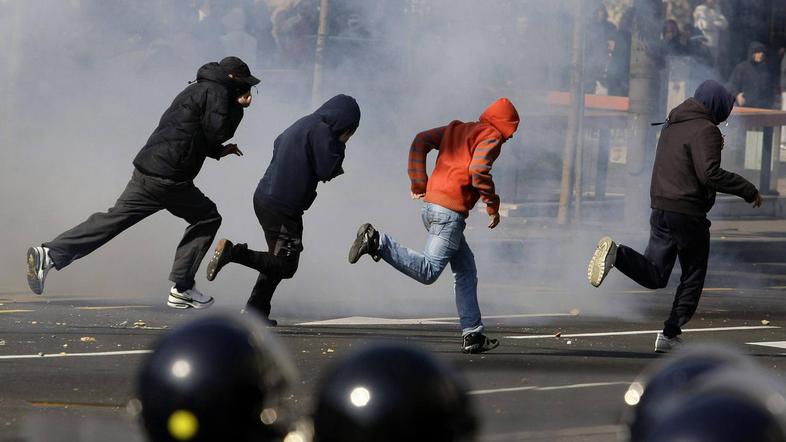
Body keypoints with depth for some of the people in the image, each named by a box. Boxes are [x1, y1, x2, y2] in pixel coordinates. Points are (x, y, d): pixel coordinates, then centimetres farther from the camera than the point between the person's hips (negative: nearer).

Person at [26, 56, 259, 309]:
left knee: (113, 220, 3)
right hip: (168, 179, -8)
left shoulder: (196, 90, 26)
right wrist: (239, 106, -1)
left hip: (146, 169, 8)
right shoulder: (217, 92, -5)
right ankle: (181, 289, 6)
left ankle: (50, 254, -9)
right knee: (208, 219, 9)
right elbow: (217, 132, -13)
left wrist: (219, 151, 25)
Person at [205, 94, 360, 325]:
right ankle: (234, 252, -16)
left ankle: (256, 309, 21)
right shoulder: (321, 130, -13)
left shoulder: (303, 124, 14)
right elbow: (327, 171, -17)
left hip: (265, 197, 10)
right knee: (285, 266, -4)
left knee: (278, 261, 20)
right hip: (282, 207, -10)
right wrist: (339, 148, 2)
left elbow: (277, 144, 29)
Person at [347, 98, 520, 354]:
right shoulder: (491, 136, 0)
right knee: (429, 271, -16)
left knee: (466, 271, 15)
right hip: (451, 210, -10)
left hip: (431, 204, 10)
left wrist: (418, 184, 16)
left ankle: (473, 335, 14)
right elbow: (478, 170, -16)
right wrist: (493, 207, -7)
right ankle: (377, 243, -24)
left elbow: (421, 142, 16)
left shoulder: (457, 129, 24)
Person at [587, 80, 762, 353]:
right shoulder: (705, 130, -12)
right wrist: (748, 191, -16)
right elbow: (710, 174, -22)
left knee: (654, 276, 8)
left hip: (660, 208, 7)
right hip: (688, 212, -7)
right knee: (693, 277, 7)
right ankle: (671, 334, 5)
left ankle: (615, 254, -18)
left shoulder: (672, 125, 15)